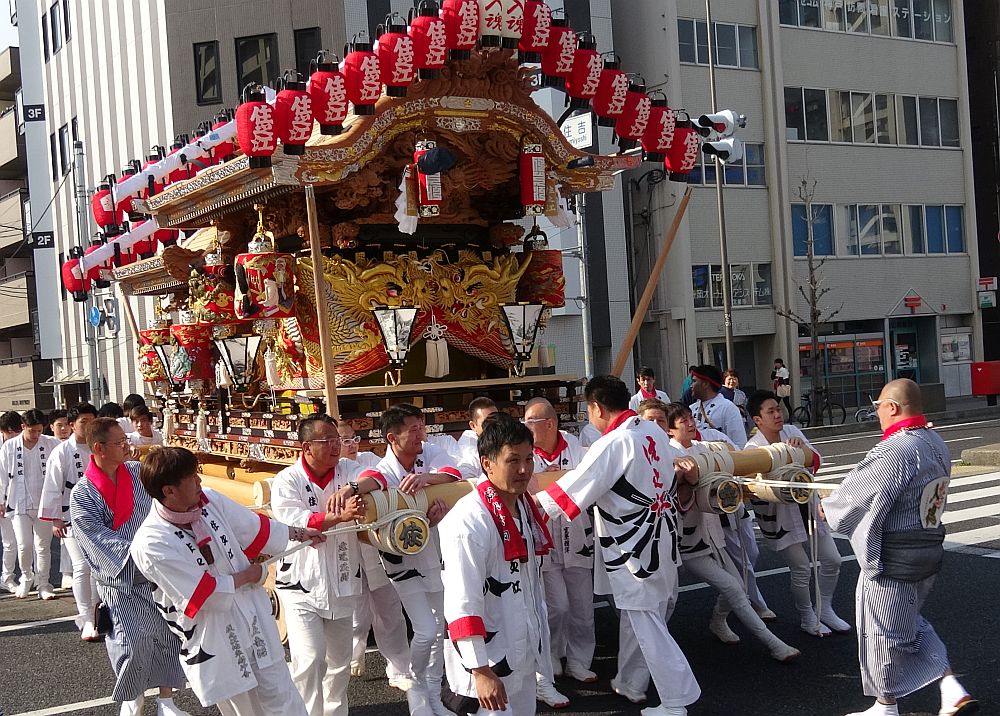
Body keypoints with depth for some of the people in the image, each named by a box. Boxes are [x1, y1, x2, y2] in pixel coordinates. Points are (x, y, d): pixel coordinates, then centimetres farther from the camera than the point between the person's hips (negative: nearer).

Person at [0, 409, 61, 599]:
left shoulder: (51, 444, -4)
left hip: (44, 503, 0)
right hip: (19, 503, 0)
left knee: (43, 546, 6)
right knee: (24, 545, -5)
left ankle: (43, 584, 18)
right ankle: (26, 577, 21)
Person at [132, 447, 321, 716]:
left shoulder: (209, 500, -7)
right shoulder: (150, 545, -25)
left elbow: (254, 528, 10)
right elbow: (207, 595, -22)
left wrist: (298, 533, 20)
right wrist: (247, 576, -8)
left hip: (254, 617, 5)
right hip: (212, 641, -5)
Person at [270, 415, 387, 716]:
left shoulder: (346, 469, 3)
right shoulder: (287, 481, -8)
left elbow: (376, 479, -13)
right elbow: (296, 523, -21)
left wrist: (351, 488, -33)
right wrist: (339, 517, -32)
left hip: (342, 583, 5)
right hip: (302, 586, -4)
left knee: (340, 660, 17)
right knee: (310, 660, -14)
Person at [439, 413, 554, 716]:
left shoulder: (525, 505, 4)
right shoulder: (469, 520, -24)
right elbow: (462, 603, -25)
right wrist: (480, 671, -24)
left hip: (525, 652, 9)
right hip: (487, 657, -8)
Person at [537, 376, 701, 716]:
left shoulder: (611, 445, -21)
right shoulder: (653, 430, 3)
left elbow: (569, 493, -22)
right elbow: (681, 464, 20)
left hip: (634, 545, -8)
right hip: (662, 534, 8)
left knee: (646, 624, 1)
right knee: (637, 616, 20)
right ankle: (630, 683, 34)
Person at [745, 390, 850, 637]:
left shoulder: (791, 432, -3)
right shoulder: (753, 448, -15)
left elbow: (816, 462, -6)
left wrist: (802, 447, -25)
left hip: (808, 506, 5)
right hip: (780, 515, -5)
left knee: (832, 560, 9)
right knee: (800, 568, -4)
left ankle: (825, 609, 30)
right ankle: (807, 618, 20)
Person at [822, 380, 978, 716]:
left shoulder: (894, 451, -25)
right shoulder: (937, 444, 4)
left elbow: (857, 494, -18)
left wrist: (828, 507, 2)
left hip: (892, 561, -9)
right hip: (929, 548, 9)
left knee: (883, 632, 9)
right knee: (909, 622, 26)